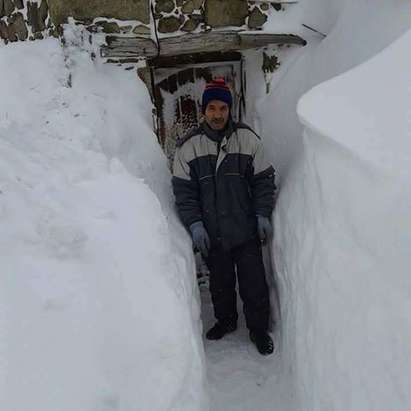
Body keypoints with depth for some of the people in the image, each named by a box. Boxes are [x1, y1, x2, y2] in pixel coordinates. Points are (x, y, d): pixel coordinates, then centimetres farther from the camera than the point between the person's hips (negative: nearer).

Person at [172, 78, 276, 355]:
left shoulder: (247, 139, -3)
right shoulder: (188, 146, -3)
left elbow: (264, 179, 3)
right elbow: (183, 190, 0)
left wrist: (263, 214, -5)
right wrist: (194, 223, -8)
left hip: (246, 230, -1)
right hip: (211, 233, 1)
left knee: (254, 282, 6)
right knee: (220, 282, 18)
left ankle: (259, 328, 27)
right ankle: (226, 320, 42)